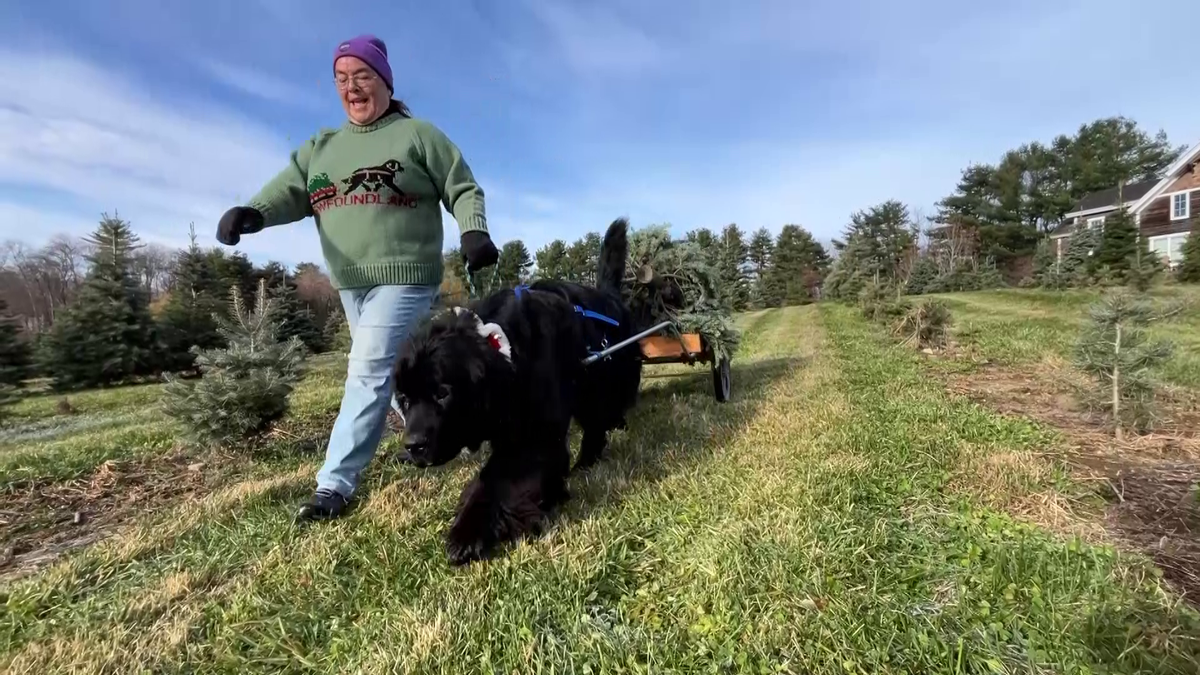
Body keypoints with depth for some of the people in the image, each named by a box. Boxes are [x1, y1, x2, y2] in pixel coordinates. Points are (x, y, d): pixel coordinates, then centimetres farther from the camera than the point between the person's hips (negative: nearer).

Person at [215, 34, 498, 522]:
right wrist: (252, 212, -18)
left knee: (369, 370, -12)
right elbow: (288, 190, 4)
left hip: (404, 276, -7)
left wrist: (473, 231, -22)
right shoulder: (319, 147, 16)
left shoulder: (417, 135, 1)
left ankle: (336, 482, -5)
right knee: (397, 365, 17)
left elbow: (463, 189, -2)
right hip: (349, 282, 7)